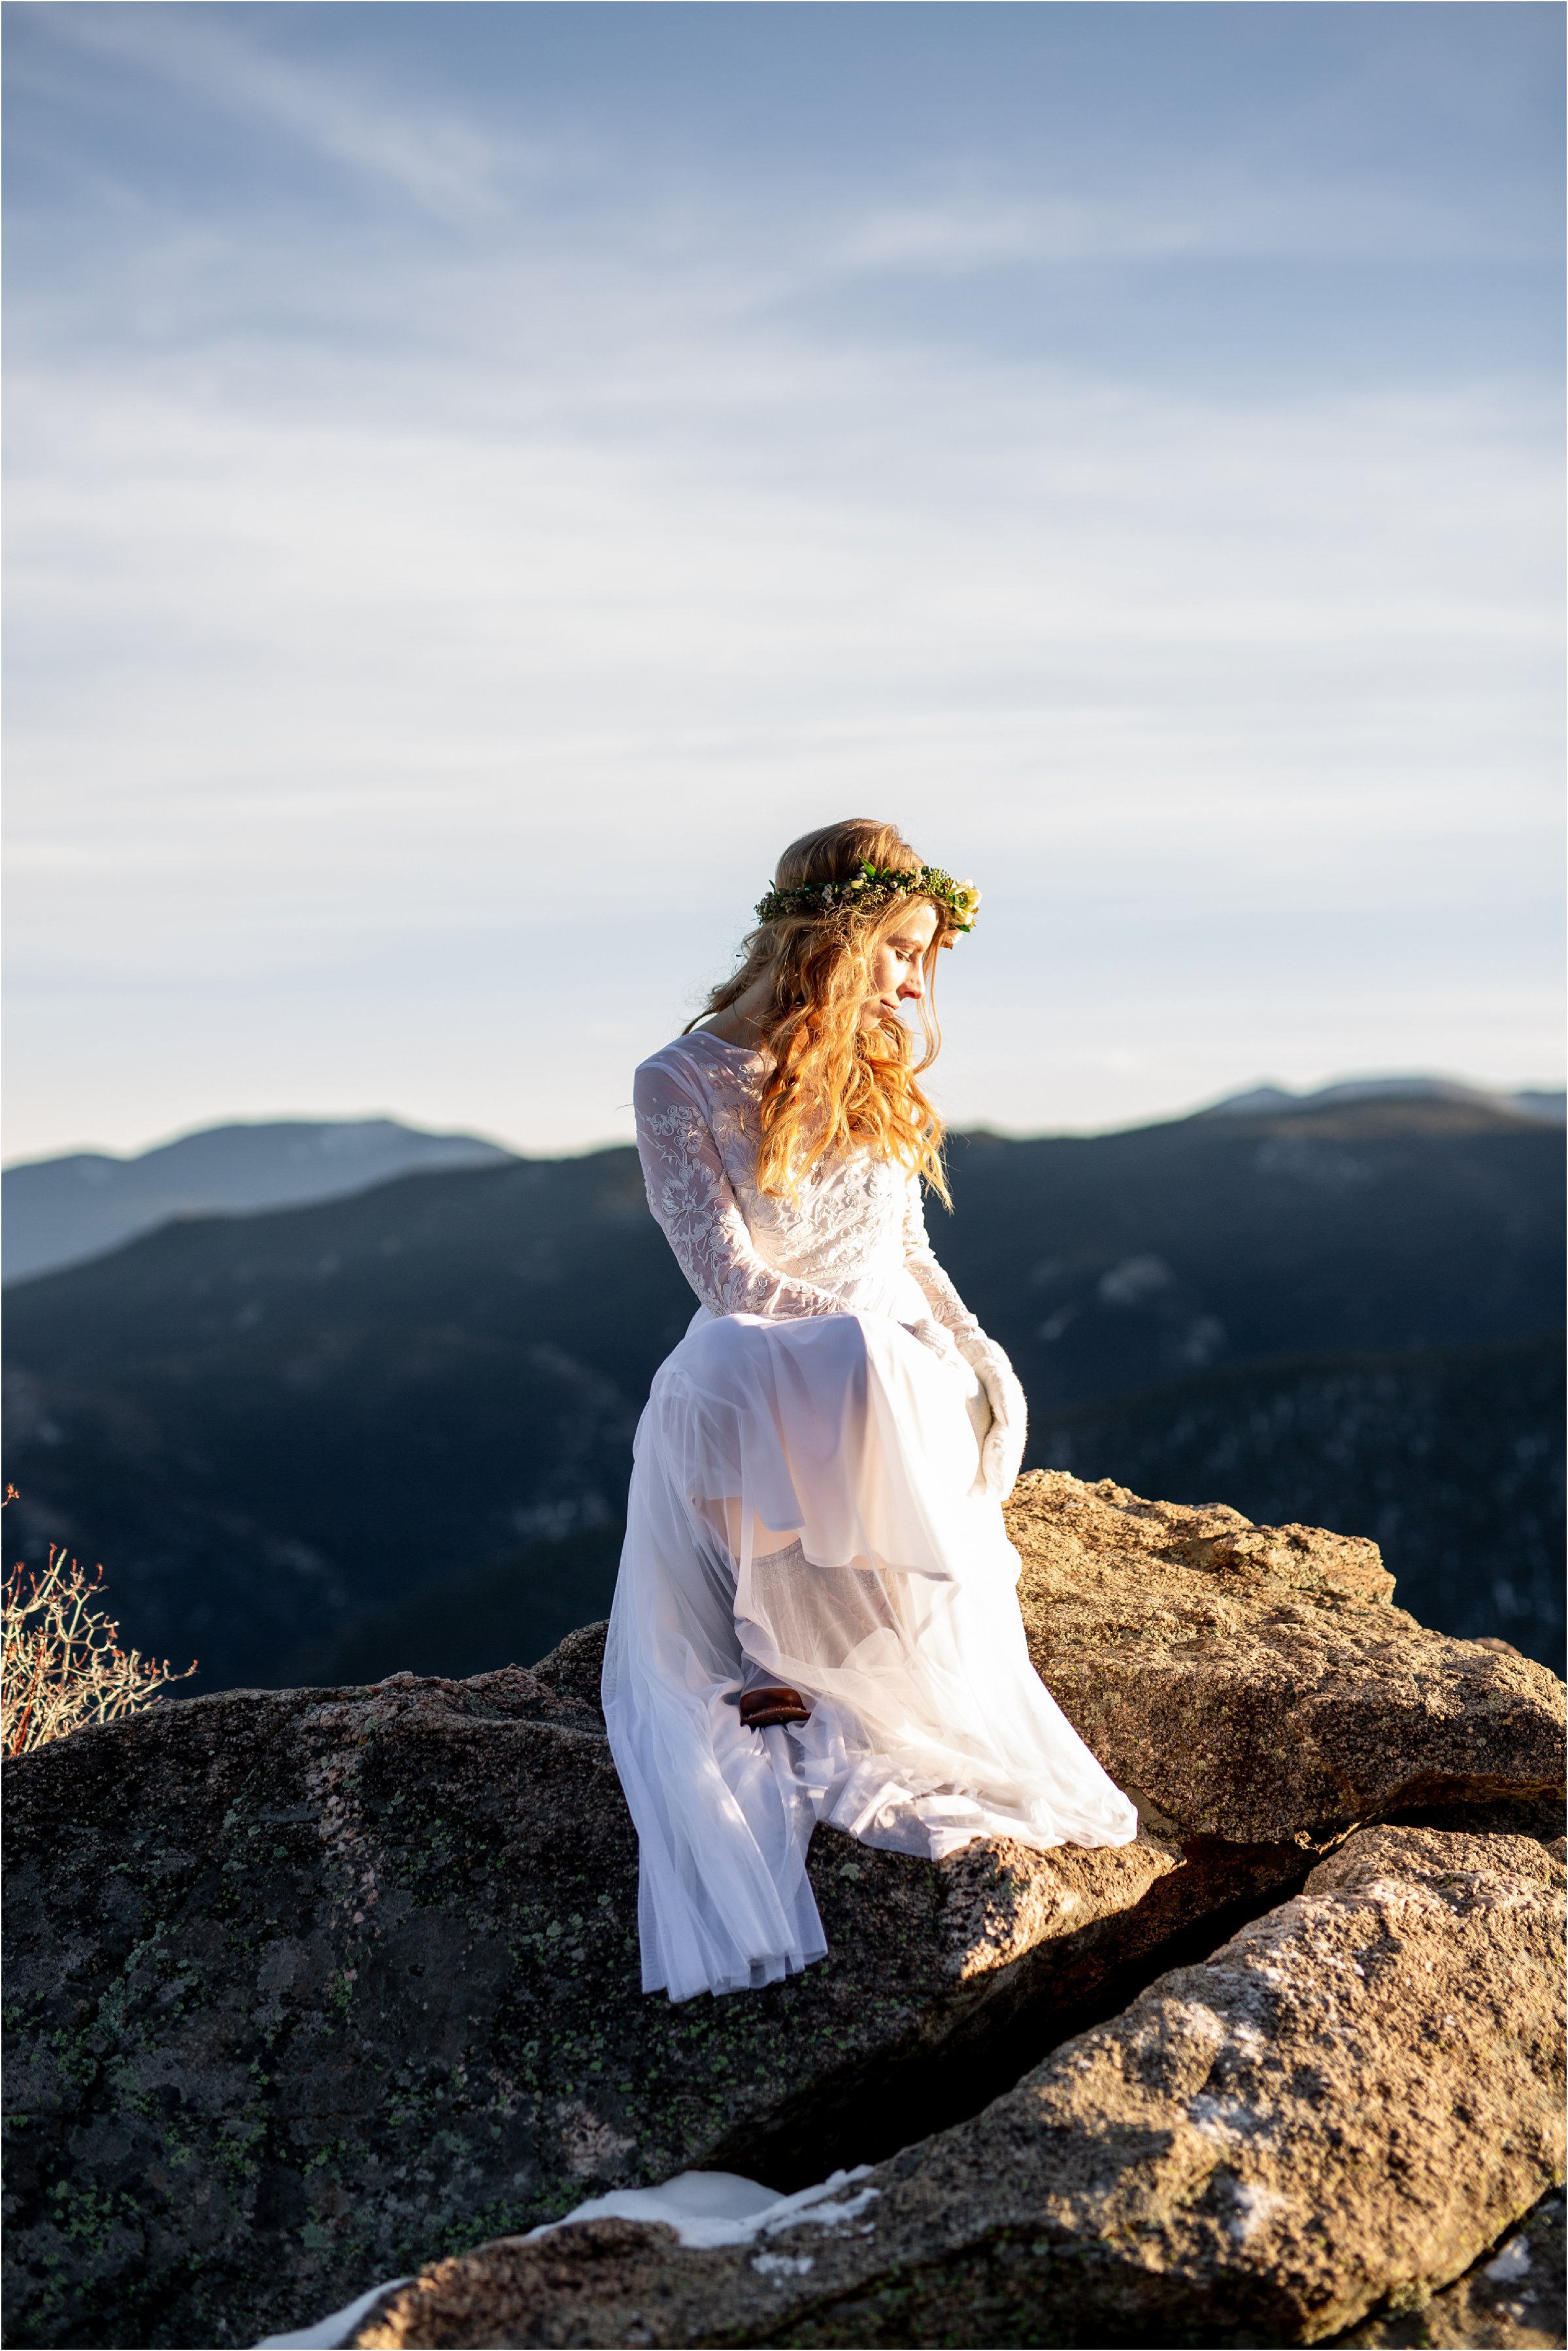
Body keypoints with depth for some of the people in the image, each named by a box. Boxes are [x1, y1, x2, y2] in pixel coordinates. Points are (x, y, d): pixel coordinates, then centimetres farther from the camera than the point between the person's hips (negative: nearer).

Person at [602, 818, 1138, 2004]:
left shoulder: (879, 1075, 12)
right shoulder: (683, 1083, -3)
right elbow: (731, 1276, -8)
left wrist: (970, 1347, 3)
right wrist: (874, 1328, -11)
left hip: (900, 1377, 3)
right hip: (755, 1374, -3)